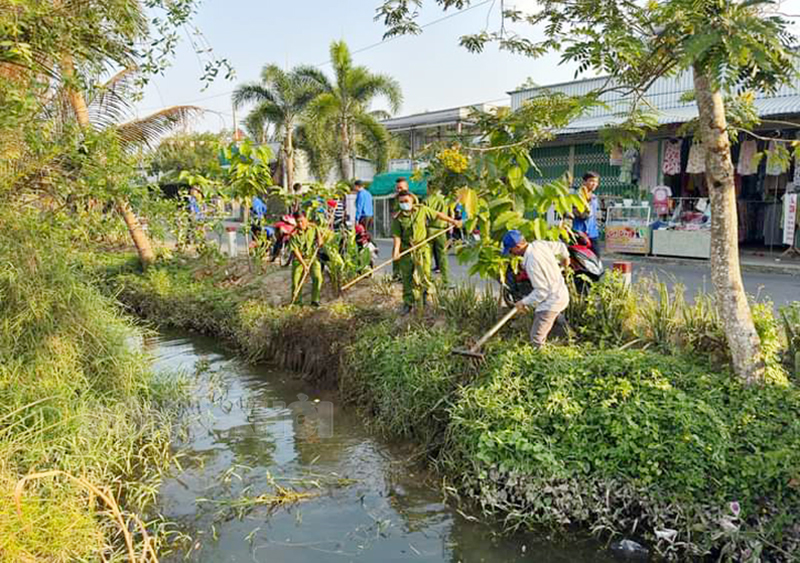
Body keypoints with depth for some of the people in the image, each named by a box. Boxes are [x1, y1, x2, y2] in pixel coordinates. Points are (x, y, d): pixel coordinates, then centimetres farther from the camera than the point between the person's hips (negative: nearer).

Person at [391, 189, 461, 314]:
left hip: (422, 248, 0)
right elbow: (397, 235, -6)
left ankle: (426, 292, 17)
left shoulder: (422, 210, 1)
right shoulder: (397, 218, -2)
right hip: (406, 250, 0)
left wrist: (452, 221, 16)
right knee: (407, 278, 5)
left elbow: (437, 215, 12)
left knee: (424, 273, -10)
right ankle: (408, 303, 17)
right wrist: (396, 250, -19)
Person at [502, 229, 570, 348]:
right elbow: (560, 246, 17)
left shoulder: (532, 262, -27)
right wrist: (565, 257, 38)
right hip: (561, 293, 10)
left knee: (536, 340, -9)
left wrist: (524, 302, -13)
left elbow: (542, 291, -25)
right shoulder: (539, 244, -3)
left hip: (551, 300, -10)